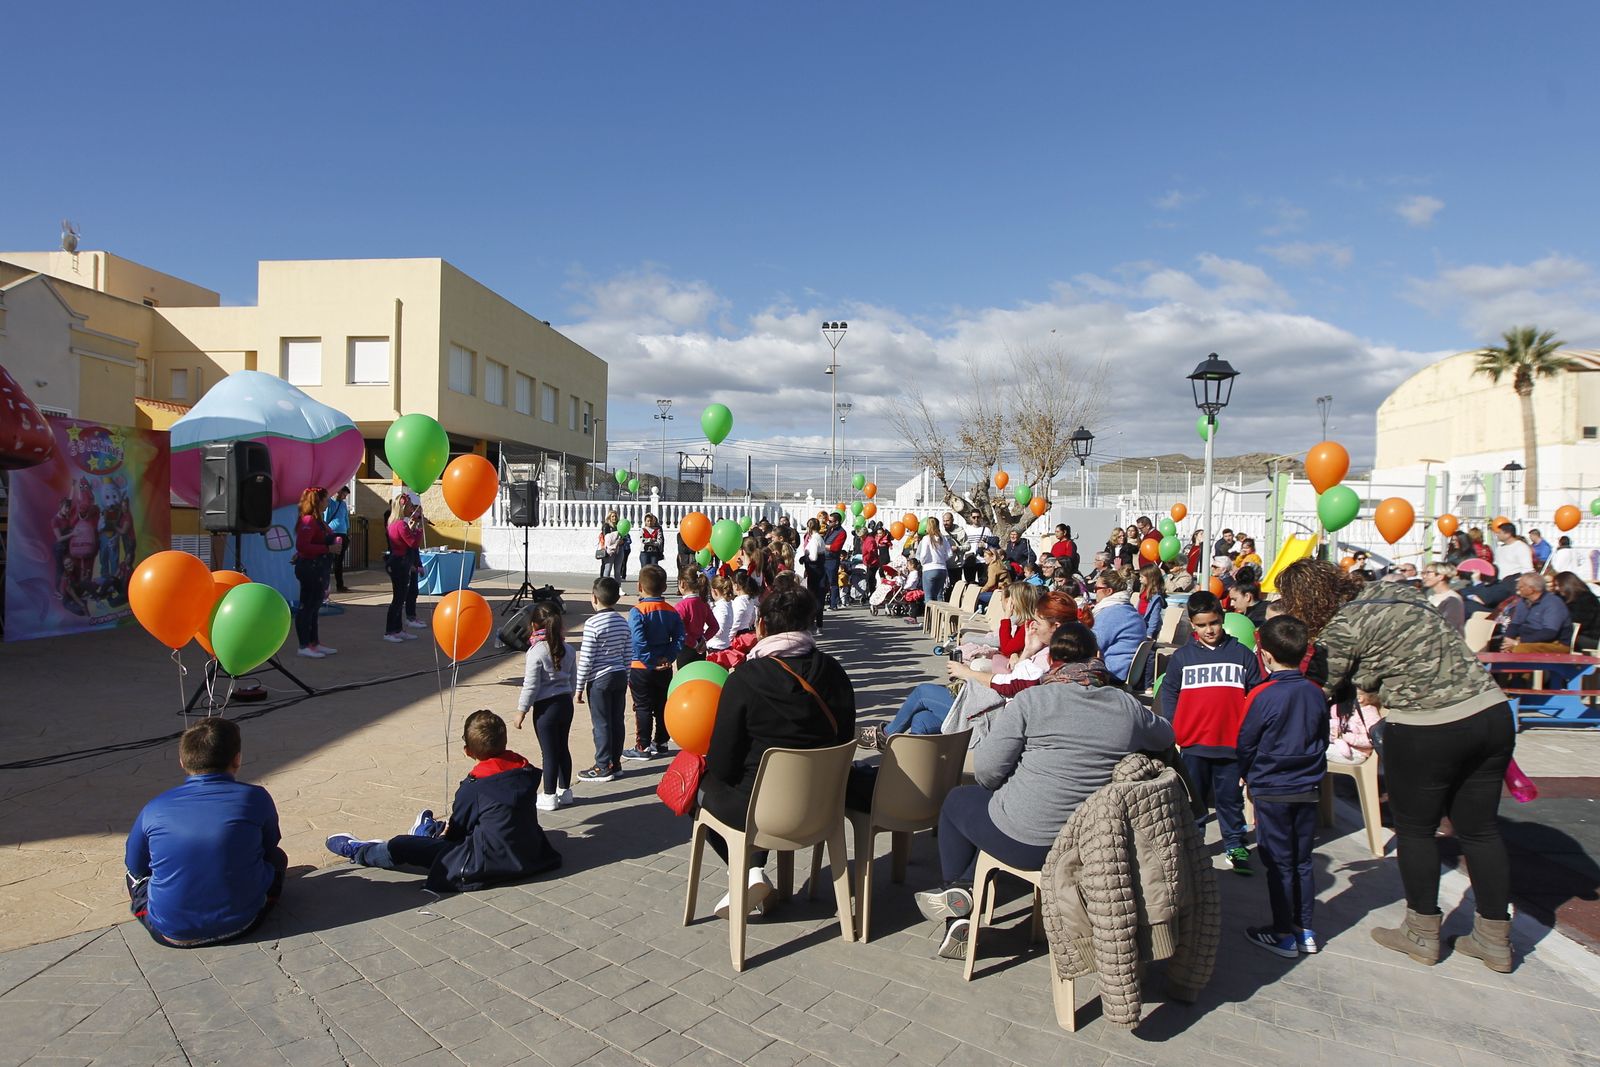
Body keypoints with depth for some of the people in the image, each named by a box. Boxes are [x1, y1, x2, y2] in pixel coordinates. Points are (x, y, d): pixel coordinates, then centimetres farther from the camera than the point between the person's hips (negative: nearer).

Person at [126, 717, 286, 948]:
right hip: (240, 924, -1)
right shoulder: (255, 798, -11)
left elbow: (136, 866, 9)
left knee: (136, 875, 29)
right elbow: (269, 851, 5)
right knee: (277, 859, 25)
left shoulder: (154, 809, -6)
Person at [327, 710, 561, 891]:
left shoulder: (473, 787, -17)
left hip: (491, 865, -6)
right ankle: (431, 830, 62)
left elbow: (457, 828, 0)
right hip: (530, 855, 6)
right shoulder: (526, 770, -2)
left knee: (400, 847, 6)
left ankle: (358, 850, 33)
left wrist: (447, 827, 24)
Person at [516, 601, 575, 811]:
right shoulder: (568, 650, 4)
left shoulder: (536, 652, -15)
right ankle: (565, 790, 26)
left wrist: (521, 710, -6)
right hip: (566, 703, 6)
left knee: (549, 752, 2)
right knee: (563, 747, 16)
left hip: (546, 707, -6)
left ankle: (549, 796, 13)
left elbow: (531, 685, -15)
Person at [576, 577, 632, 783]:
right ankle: (615, 764, 20)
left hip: (599, 680, -6)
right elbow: (628, 654, 10)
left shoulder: (593, 624, -15)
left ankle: (603, 768, 9)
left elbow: (586, 659, -13)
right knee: (617, 721, 12)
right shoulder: (623, 622, 5)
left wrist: (579, 686, -6)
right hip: (620, 677, 6)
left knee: (601, 724, 2)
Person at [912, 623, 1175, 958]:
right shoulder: (1127, 707, -5)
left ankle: (956, 891, 28)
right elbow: (1166, 736, 18)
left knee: (957, 801, 24)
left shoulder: (1031, 700, -16)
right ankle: (964, 903, 24)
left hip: (1025, 843, -5)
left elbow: (987, 771, -13)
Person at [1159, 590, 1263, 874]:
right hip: (1193, 743, 0)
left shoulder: (1242, 654, 2)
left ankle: (1235, 845, 26)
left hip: (1231, 742, 0)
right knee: (1192, 798, 11)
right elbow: (1169, 694, 7)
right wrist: (1172, 729, -1)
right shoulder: (1181, 657, 2)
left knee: (1230, 798, 11)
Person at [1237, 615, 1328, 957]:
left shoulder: (1262, 696, -18)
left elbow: (1245, 745, -8)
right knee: (1302, 862, 16)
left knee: (1278, 864, 6)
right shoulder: (1316, 694, -3)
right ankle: (1305, 930, 25)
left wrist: (1249, 778, 10)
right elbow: (1322, 740, 9)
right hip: (1308, 790, 5)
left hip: (1271, 791, -5)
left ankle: (1284, 935, 16)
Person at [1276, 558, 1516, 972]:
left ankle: (1422, 934, 25)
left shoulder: (1342, 627, -12)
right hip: (1492, 710, 7)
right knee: (1480, 829, 17)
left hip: (1427, 731, -7)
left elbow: (1321, 694, -5)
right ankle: (1495, 940, 29)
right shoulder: (1397, 590, 9)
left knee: (1415, 830, 12)